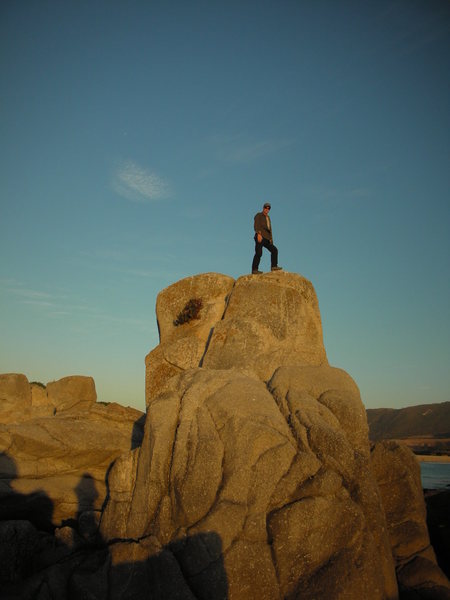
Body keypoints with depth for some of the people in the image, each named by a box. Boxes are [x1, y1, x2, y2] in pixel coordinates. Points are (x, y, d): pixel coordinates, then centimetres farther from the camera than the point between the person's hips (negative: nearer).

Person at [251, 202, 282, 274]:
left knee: (274, 250, 0)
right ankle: (254, 270, -17)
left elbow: (269, 229, 25)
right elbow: (256, 225, -11)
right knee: (259, 253, -15)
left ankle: (274, 266, -2)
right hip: (260, 237, -8)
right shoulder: (258, 215, 4)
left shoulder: (268, 217, 27)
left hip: (266, 239, 8)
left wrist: (271, 239, 15)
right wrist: (259, 234, -26)